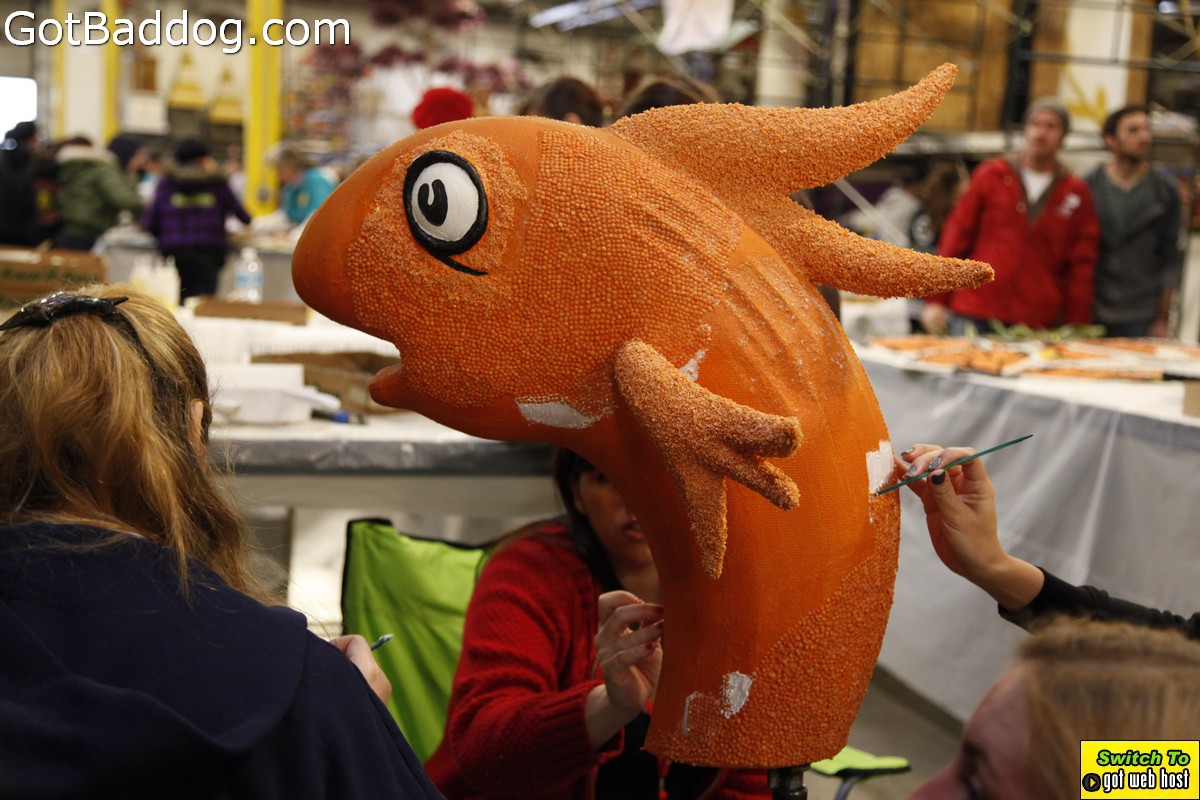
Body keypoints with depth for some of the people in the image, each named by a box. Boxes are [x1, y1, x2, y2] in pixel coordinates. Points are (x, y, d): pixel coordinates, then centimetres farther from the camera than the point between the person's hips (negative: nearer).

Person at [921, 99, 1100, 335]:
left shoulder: (1076, 193, 9)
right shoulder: (991, 176, 8)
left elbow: (1080, 265, 6)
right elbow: (956, 235, 7)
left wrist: (1076, 324, 0)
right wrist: (936, 300, 2)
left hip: (1037, 324, 0)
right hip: (973, 317, 0)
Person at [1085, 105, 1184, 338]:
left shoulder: (1166, 192, 3)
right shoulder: (1089, 187, 2)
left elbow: (1171, 259, 4)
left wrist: (1162, 319, 0)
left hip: (1141, 319, 0)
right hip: (1090, 314, 0)